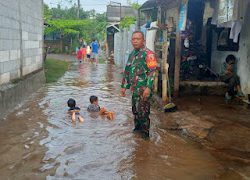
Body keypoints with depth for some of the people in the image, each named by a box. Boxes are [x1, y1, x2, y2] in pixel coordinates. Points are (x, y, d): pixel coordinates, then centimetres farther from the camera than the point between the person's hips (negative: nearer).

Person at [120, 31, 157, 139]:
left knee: (143, 112, -3)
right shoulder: (132, 54, 14)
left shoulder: (148, 54, -10)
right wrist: (124, 86, 18)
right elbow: (127, 71, 20)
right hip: (134, 89, 7)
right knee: (135, 110, 16)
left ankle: (145, 134, 11)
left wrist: (148, 88, -25)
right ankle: (137, 129, 33)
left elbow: (152, 72, -17)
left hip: (143, 90, -7)